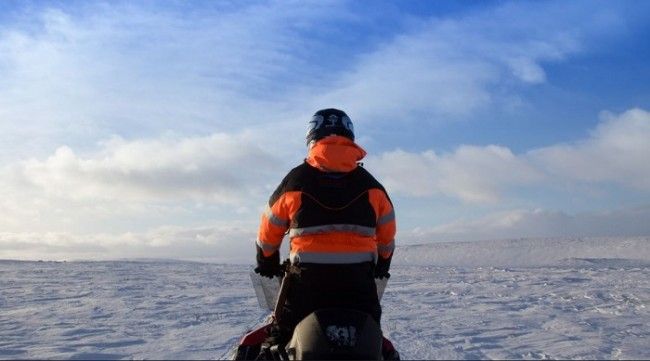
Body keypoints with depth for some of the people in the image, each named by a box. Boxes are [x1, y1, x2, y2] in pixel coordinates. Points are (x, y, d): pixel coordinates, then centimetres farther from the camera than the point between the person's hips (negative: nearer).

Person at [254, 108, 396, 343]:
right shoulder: (371, 185, 7)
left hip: (307, 281, -1)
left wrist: (267, 264, 27)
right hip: (358, 281, 2)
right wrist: (381, 267, 32)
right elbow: (387, 237, 14)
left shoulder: (295, 180, 1)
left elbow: (268, 233, 9)